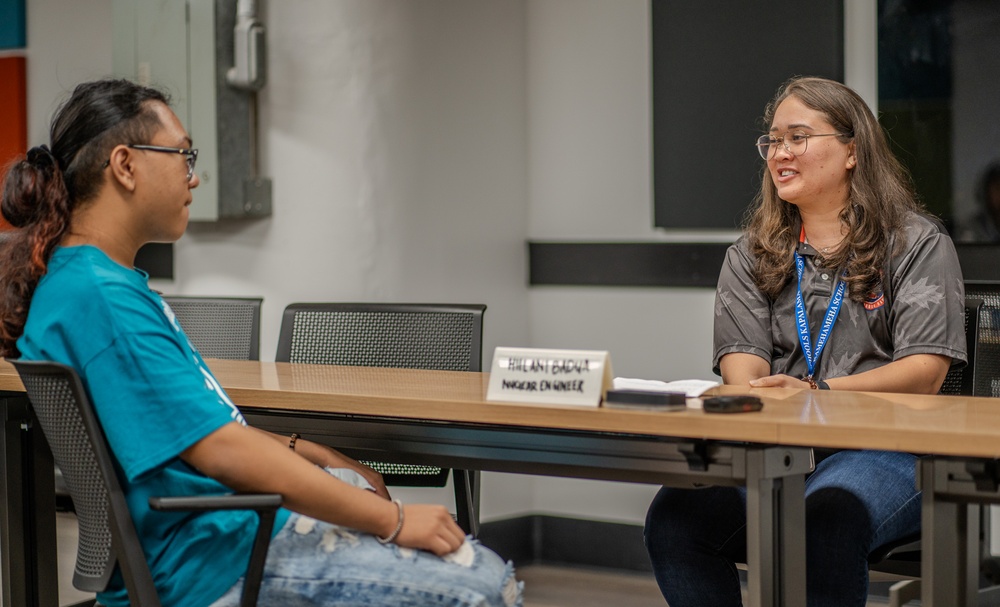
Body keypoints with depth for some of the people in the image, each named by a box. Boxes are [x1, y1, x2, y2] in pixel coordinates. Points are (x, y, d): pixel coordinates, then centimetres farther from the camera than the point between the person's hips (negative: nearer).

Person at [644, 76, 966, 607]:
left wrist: (817, 392, -19)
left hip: (882, 447, -3)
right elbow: (742, 358, 7)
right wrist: (754, 395, -20)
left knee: (825, 521, -39)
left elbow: (925, 372, -4)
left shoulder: (917, 243, 7)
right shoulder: (750, 255, 20)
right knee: (674, 518, -28)